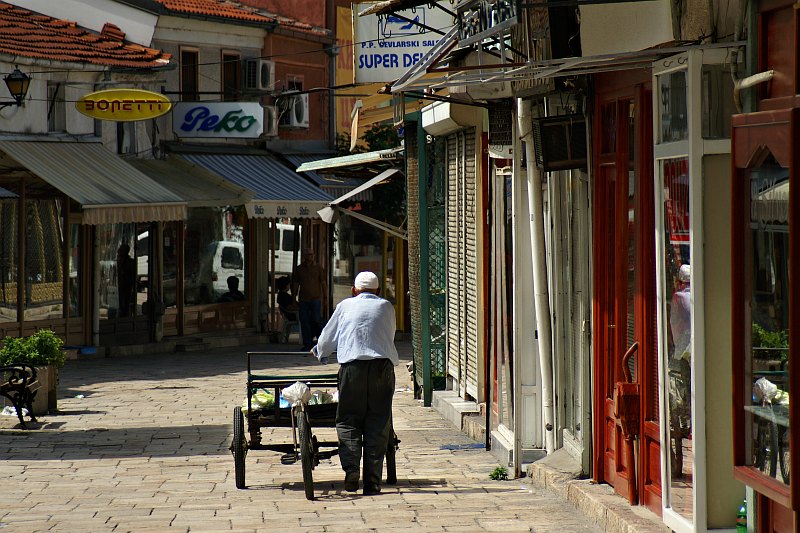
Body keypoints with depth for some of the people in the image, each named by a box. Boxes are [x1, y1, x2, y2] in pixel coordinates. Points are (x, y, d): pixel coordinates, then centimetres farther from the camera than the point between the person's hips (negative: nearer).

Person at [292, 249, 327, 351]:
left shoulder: (318, 268, 6)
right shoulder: (299, 269, 10)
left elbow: (323, 283, 7)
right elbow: (295, 285, 13)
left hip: (315, 299, -2)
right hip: (303, 300, 2)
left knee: (316, 320, -7)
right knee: (304, 322, 0)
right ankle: (307, 344, 6)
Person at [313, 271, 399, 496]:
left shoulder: (345, 306, 15)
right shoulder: (386, 307, 17)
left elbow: (327, 337, 23)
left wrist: (319, 353, 45)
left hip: (352, 367, -1)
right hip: (383, 366, 1)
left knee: (348, 421, 6)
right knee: (378, 425, 3)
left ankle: (351, 467, -15)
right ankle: (372, 482, -1)